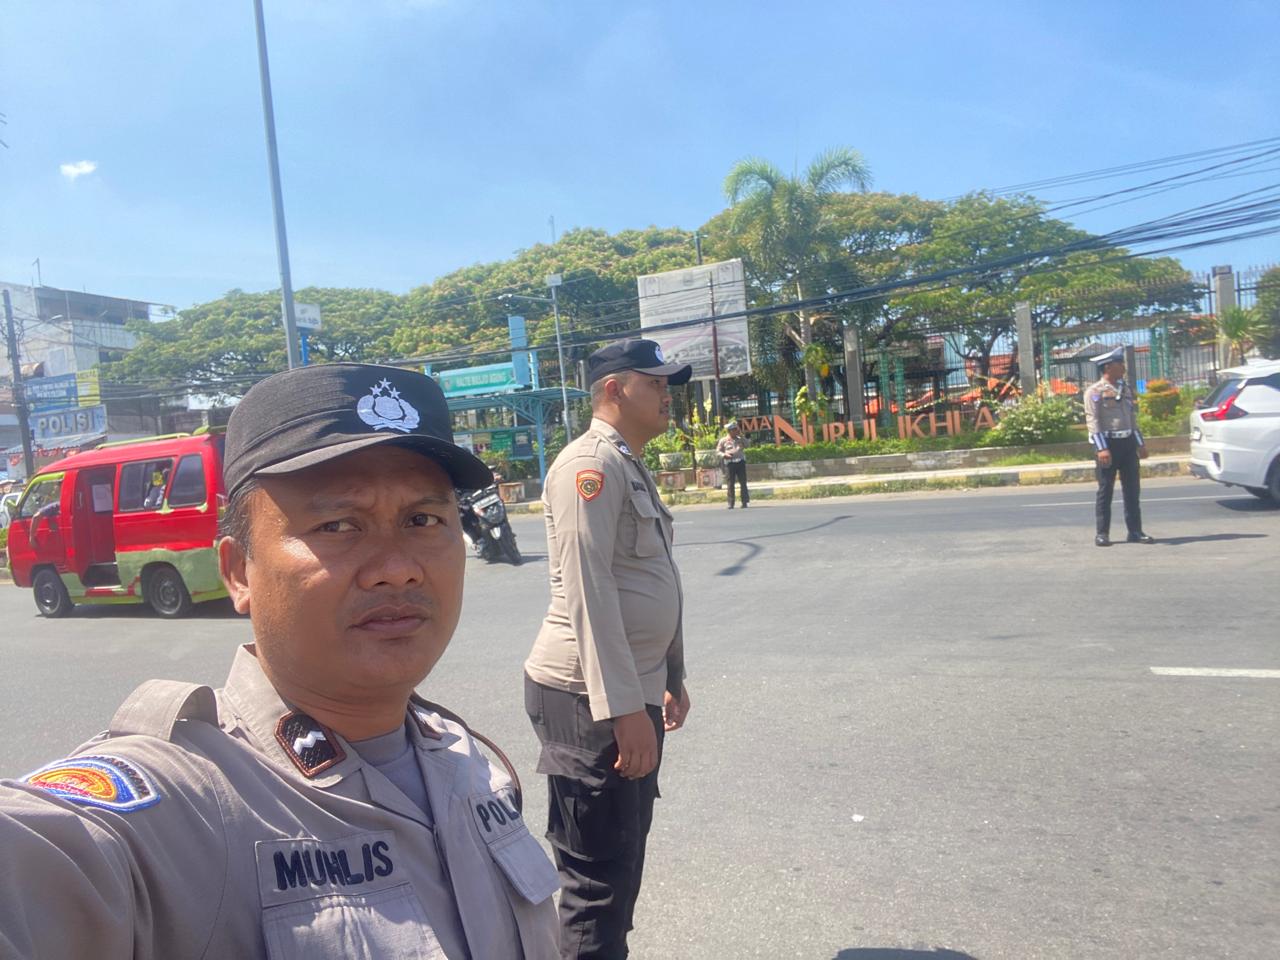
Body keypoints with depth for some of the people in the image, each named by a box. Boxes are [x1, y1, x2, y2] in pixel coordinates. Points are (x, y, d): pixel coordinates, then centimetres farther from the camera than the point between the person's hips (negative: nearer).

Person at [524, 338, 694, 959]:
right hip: (590, 699, -10)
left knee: (624, 860, 21)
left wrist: (671, 677, 23)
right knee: (599, 877, 1)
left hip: (631, 696, 10)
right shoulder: (591, 463, -15)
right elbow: (587, 592, -22)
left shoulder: (632, 469, 16)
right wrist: (622, 709, -24)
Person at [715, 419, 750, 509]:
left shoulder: (739, 439, 14)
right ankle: (731, 504, 4)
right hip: (730, 463, -2)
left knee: (743, 483, -2)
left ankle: (745, 502, 1)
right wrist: (724, 455, -10)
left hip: (740, 462, 2)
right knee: (731, 484, 0)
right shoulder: (723, 440, 7)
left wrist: (741, 436, -2)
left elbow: (746, 445, 1)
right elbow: (718, 451, 9)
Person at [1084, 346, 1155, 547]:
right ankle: (1102, 533, 5)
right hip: (1109, 443, -6)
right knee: (1105, 491, -1)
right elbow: (1092, 421, -13)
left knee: (1132, 489, 7)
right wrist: (1101, 448, -20)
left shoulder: (1126, 389, 15)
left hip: (1128, 442, 6)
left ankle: (1135, 531, 14)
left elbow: (1133, 418, 20)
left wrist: (1140, 444, 16)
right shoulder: (1094, 392, -7)